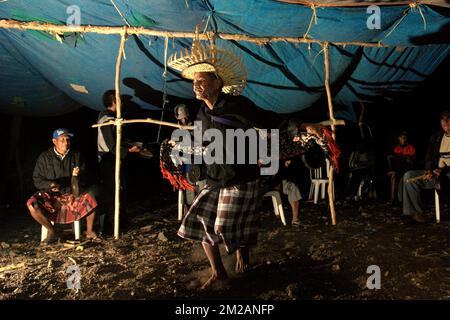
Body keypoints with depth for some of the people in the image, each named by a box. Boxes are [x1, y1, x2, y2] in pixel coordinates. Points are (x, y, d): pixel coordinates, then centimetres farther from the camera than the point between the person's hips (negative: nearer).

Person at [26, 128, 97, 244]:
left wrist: (76, 176, -18)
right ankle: (51, 231, -5)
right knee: (32, 205, -28)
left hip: (71, 194, 1)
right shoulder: (45, 157, -2)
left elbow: (83, 178, 6)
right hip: (50, 195, 0)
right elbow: (37, 180, 0)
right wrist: (50, 184, -21)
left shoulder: (76, 156, 2)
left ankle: (89, 231, -2)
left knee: (91, 201, -26)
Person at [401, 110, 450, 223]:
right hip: (436, 173, 6)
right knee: (409, 176, -14)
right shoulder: (435, 138, 15)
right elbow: (429, 158, 13)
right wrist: (429, 171, -9)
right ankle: (416, 212, -16)